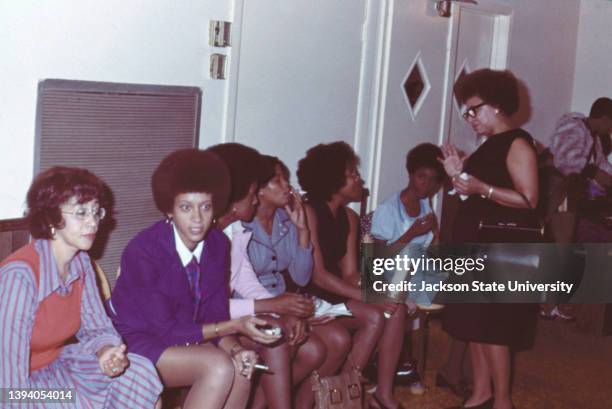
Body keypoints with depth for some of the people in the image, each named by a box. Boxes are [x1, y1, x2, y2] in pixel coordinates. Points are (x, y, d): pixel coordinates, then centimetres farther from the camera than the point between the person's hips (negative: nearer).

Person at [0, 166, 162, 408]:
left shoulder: (81, 262, -5)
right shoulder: (20, 275, -28)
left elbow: (97, 328, 2)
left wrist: (107, 353, -20)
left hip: (56, 365, 7)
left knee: (140, 373, -10)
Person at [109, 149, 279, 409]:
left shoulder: (217, 244, -7)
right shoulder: (143, 251, -25)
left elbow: (216, 314, -3)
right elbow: (166, 329, -23)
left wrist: (234, 348, -24)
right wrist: (236, 326, -26)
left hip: (185, 335, 6)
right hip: (137, 341, -6)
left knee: (239, 370, -20)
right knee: (219, 367, -27)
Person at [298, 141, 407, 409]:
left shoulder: (349, 217, 10)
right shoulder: (309, 212, -15)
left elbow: (350, 273, 5)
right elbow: (318, 275, -20)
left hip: (334, 294, 8)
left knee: (396, 309, -10)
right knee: (373, 316, -23)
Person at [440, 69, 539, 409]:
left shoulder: (517, 144, -12)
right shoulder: (490, 145, 15)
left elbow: (529, 200, -20)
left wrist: (481, 187, -24)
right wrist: (460, 174, 6)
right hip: (475, 245, 9)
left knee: (492, 327, -5)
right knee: (473, 323, 11)